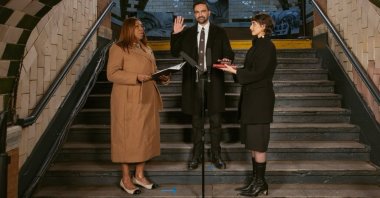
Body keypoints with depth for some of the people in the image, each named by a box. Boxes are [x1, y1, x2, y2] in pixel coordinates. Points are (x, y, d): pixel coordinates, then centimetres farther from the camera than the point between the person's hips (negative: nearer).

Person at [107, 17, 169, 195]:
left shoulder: (146, 49, 18)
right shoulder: (118, 48, -5)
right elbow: (112, 74, -14)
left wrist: (160, 78, 1)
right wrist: (136, 77, -24)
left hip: (147, 100, 7)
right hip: (128, 100, -7)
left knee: (146, 136, 9)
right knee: (128, 137, -1)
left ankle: (139, 175, 21)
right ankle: (126, 179, 11)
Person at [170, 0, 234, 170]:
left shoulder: (219, 32, 5)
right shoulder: (187, 33, 9)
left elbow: (229, 54, 1)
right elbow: (175, 53, 5)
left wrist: (227, 60, -22)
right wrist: (175, 34, -7)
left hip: (213, 81, -1)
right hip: (193, 81, 1)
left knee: (215, 120, 4)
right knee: (196, 120, 9)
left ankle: (216, 155, 17)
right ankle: (196, 155, 20)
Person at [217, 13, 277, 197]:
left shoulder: (267, 47, -12)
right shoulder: (257, 45, 16)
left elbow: (258, 73, -19)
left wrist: (234, 71, -15)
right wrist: (234, 68, 5)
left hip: (260, 99, -9)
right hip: (251, 98, 9)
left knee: (257, 142, -2)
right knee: (252, 142, 12)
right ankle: (256, 181, 22)